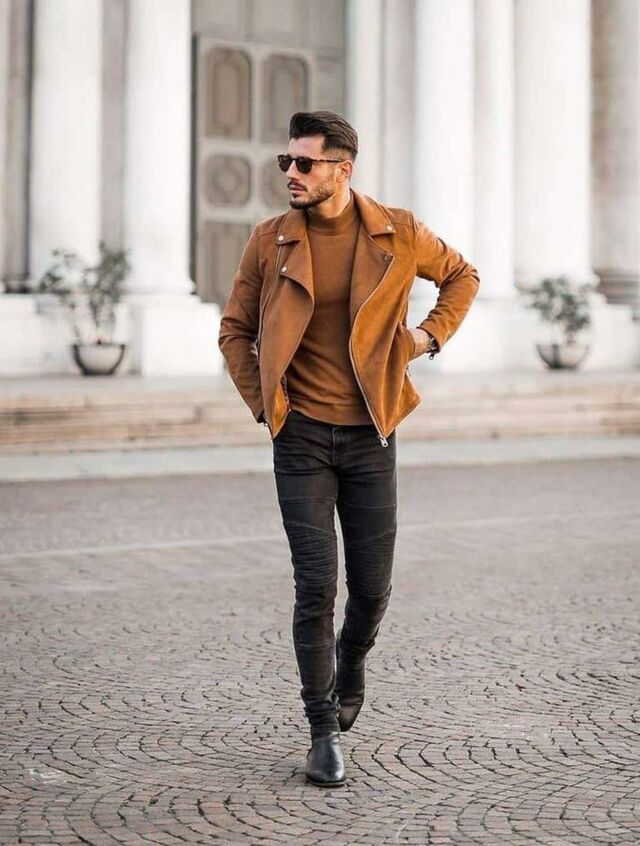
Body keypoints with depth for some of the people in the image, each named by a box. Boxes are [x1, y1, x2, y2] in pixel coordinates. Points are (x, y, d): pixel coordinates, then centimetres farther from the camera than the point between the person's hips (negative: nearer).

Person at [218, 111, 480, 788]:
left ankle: (351, 660, 40)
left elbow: (462, 276, 17)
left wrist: (430, 335, 3)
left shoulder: (397, 233, -2)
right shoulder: (269, 241, -2)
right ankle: (324, 732, 8)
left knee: (372, 586, 5)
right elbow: (235, 330, 8)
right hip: (302, 435, -1)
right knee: (316, 584, -5)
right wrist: (263, 403, -1)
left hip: (370, 434, 1)